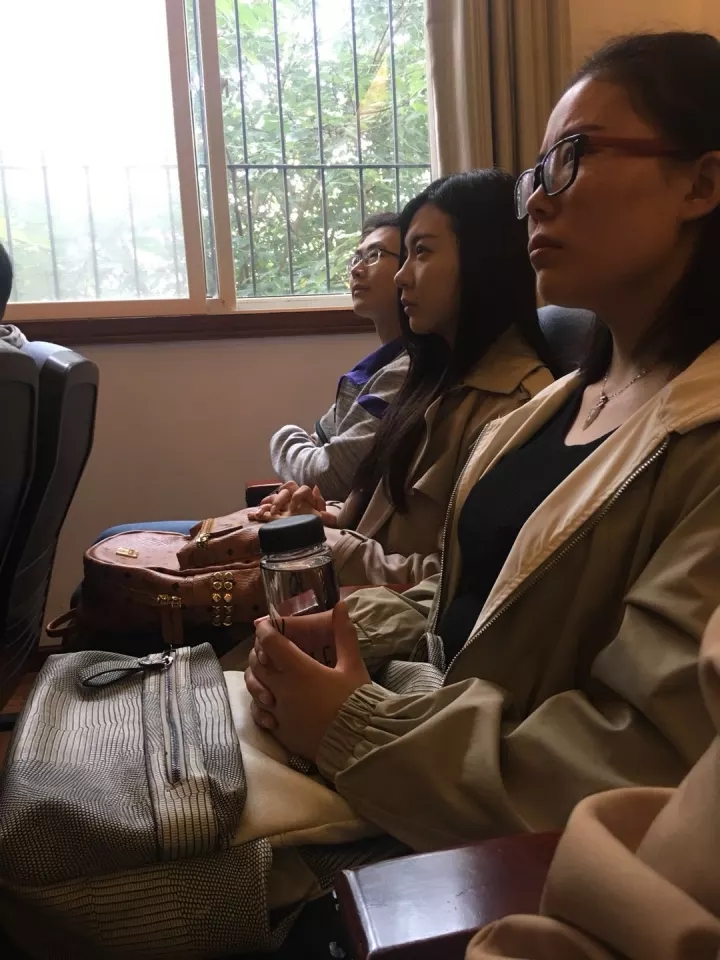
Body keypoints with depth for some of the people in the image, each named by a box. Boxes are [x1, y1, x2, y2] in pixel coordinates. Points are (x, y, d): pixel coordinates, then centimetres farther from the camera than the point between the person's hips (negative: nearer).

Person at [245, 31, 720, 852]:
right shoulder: (573, 393, 9)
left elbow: (652, 760, -24)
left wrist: (358, 732, -20)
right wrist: (350, 633, -3)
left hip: (488, 842, -7)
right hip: (422, 715, 7)